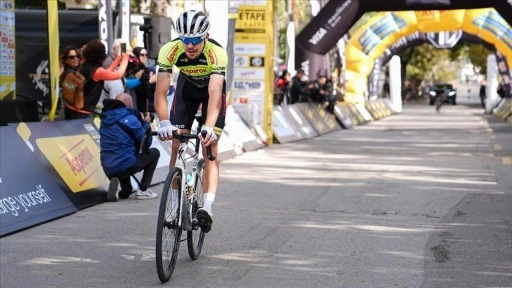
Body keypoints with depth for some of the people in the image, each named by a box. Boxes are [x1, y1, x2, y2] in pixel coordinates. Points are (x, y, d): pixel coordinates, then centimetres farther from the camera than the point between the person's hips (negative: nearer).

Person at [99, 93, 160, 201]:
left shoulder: (105, 119, 10)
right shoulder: (130, 119, -11)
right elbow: (146, 142, -4)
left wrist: (141, 122, 22)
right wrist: (146, 123, 11)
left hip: (107, 170, 6)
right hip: (126, 166, -6)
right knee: (154, 152, 15)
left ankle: (125, 190, 11)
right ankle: (142, 190, 9)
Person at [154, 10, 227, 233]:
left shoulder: (217, 53, -38)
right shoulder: (169, 51, -32)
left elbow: (214, 94, -46)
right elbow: (160, 92, -35)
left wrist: (209, 127, -59)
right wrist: (164, 123, -49)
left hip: (212, 87, -2)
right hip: (187, 85, 2)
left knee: (210, 148, -14)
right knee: (177, 145, -6)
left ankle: (207, 206, -23)